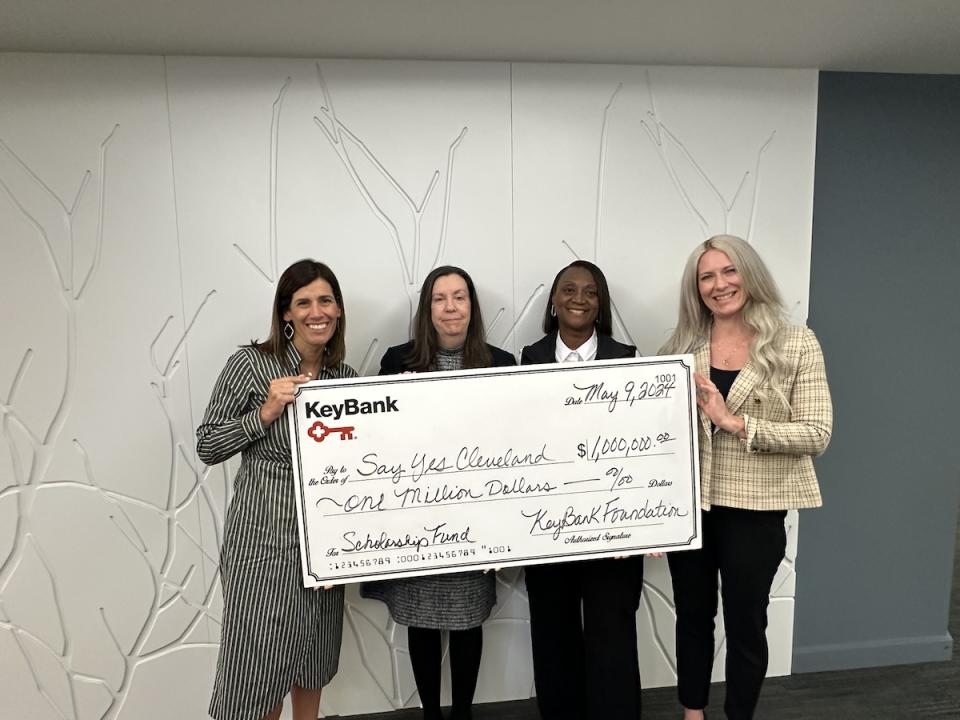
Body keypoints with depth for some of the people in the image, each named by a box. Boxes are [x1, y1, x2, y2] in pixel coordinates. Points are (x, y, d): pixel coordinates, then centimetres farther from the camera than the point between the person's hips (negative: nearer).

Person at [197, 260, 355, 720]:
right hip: (263, 539, -4)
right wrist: (266, 413, -20)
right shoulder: (251, 363, -9)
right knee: (260, 665, 5)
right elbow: (207, 448, -6)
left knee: (313, 659, 19)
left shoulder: (346, 377, 4)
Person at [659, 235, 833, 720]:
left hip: (754, 509, -2)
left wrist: (735, 422, -21)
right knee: (692, 615, 18)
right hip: (688, 504, 3)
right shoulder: (682, 346, 1)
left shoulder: (796, 344, -6)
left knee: (745, 622, 14)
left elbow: (817, 434, -12)